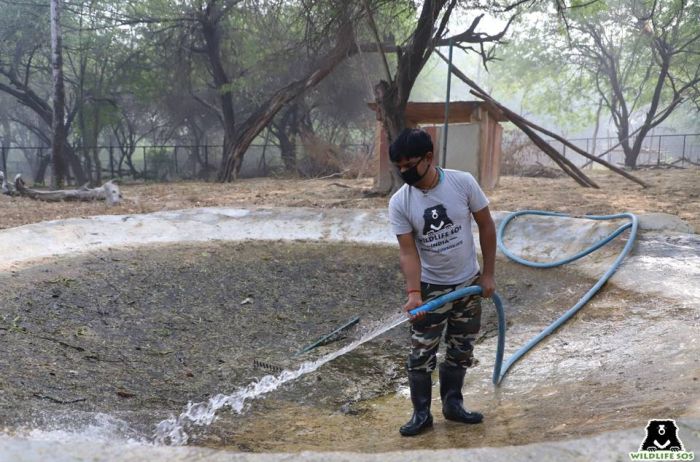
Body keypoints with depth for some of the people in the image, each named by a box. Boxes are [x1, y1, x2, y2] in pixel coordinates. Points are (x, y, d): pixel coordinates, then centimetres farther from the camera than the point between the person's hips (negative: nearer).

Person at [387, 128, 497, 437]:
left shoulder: (463, 183, -15)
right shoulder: (399, 203, -16)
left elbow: (486, 226, -4)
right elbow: (408, 252, -17)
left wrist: (488, 273, -4)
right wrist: (414, 293, -30)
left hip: (468, 283, 1)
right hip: (430, 288, -1)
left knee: (461, 351, 14)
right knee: (421, 355, 1)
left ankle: (452, 404, 31)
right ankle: (422, 413, 17)